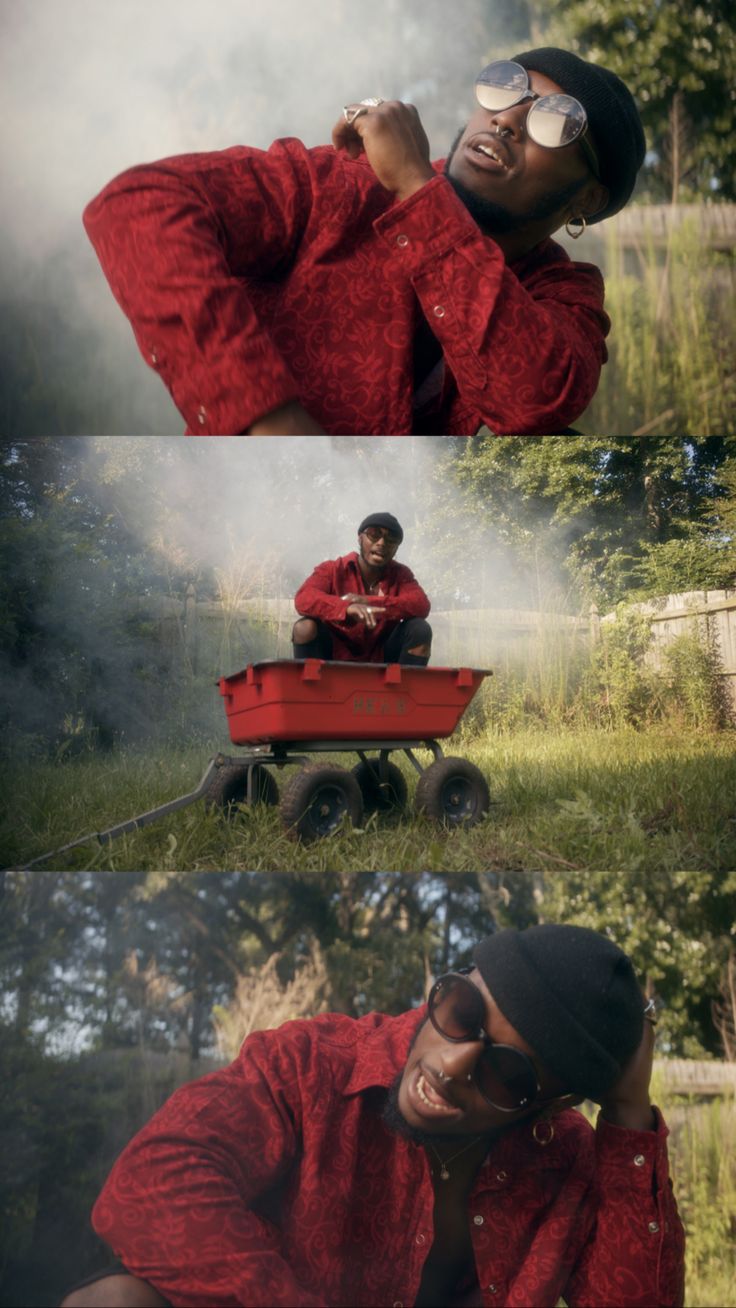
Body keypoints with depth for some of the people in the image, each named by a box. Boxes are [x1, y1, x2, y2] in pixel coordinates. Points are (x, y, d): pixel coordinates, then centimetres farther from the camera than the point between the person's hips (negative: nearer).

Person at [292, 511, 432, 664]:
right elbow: (303, 599, -26)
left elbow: (421, 606, -20)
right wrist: (348, 607, -45)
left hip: (380, 660, 2)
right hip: (335, 656, -2)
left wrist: (367, 602, -29)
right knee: (305, 628, -28)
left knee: (420, 629, -20)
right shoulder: (333, 569, -6)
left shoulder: (400, 574, 1)